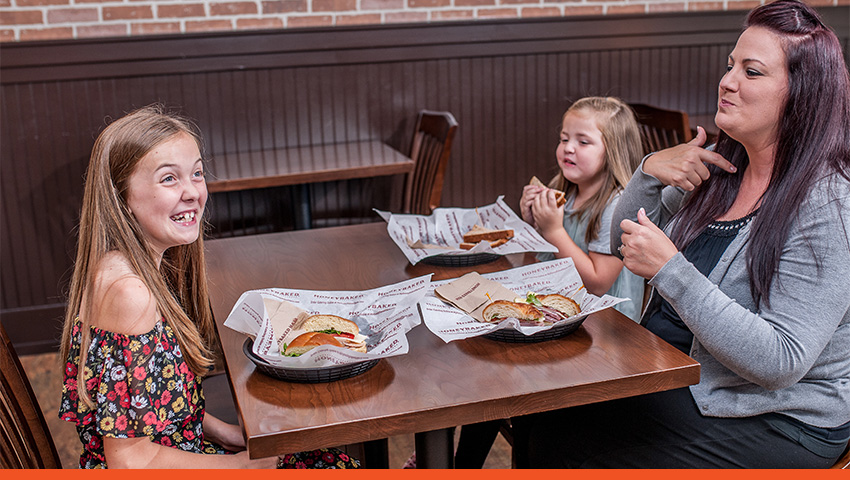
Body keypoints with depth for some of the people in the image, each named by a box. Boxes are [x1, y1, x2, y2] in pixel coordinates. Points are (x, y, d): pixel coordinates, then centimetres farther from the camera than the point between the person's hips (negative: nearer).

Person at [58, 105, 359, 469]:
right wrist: (251, 464, -16)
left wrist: (220, 431, 2)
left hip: (182, 452, 8)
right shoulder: (128, 289, -27)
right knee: (339, 467, -4)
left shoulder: (147, 264, 1)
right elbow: (130, 459, -25)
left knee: (339, 462, 9)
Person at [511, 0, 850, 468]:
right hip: (677, 375, 7)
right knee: (534, 408, -8)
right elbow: (623, 245, 10)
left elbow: (779, 362, -28)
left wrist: (669, 269, -30)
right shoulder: (722, 165, 2)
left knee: (563, 444, -16)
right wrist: (650, 173, -9)